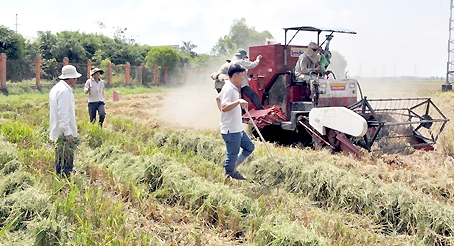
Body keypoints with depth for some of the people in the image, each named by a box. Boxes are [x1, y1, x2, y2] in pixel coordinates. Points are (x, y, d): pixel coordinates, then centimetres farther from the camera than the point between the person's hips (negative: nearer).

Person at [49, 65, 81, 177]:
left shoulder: (56, 88, 14)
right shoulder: (65, 91, -18)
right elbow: (63, 114, -23)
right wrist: (68, 133, -21)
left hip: (58, 132, 11)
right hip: (64, 133, -11)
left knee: (60, 159, 18)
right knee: (67, 161, -7)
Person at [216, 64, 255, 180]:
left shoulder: (233, 88, 13)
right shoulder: (228, 89, -18)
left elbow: (218, 98, 28)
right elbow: (224, 107, -31)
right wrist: (238, 102, -41)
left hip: (238, 129, 11)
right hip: (231, 130, -11)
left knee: (249, 146, 19)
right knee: (232, 155, -2)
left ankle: (233, 168, 24)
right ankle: (228, 176, 12)